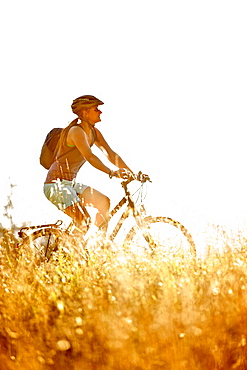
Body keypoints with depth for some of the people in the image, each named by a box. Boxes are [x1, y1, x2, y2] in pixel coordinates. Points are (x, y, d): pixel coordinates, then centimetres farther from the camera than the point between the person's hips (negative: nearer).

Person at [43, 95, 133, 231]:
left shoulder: (94, 133, 9)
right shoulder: (76, 131, -18)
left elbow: (110, 154, 6)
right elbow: (90, 157, -31)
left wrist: (132, 173, -4)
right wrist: (112, 173, -42)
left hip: (71, 183, 9)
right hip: (56, 183, -9)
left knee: (104, 202, 2)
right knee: (81, 220, -23)